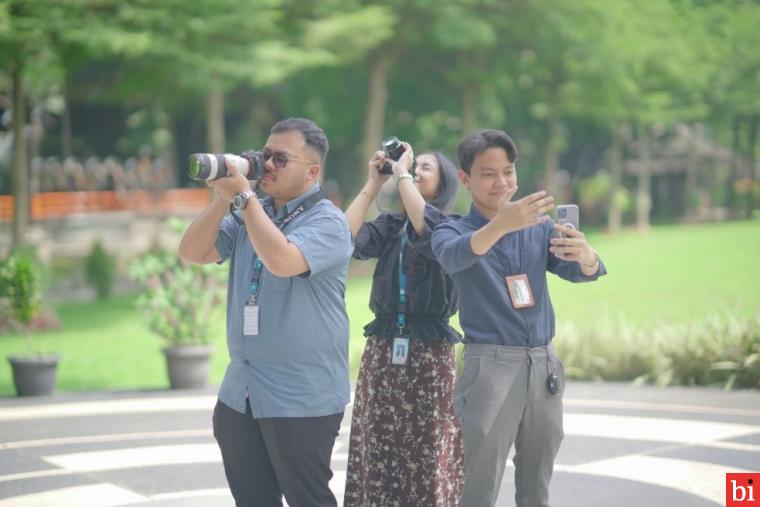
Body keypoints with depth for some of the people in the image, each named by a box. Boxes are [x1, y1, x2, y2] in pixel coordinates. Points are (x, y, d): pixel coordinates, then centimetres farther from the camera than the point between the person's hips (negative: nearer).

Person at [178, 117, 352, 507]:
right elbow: (192, 253, 4)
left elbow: (282, 261, -29)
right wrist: (223, 198, -7)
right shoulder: (249, 213, 11)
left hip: (301, 398, -7)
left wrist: (243, 195, -21)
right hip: (239, 393, 7)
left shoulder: (327, 221, -11)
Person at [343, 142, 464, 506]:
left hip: (430, 353, -3)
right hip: (382, 351, 4)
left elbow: (426, 227, -22)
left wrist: (401, 173, -11)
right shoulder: (389, 226, 12)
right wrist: (373, 184, 0)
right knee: (379, 457, 2)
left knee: (428, 460, -3)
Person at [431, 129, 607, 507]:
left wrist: (585, 254, -28)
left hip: (544, 365, 4)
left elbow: (581, 271, -3)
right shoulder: (454, 231, 0)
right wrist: (501, 224, -43)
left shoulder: (539, 227, 11)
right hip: (491, 366, -4)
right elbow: (454, 257, -24)